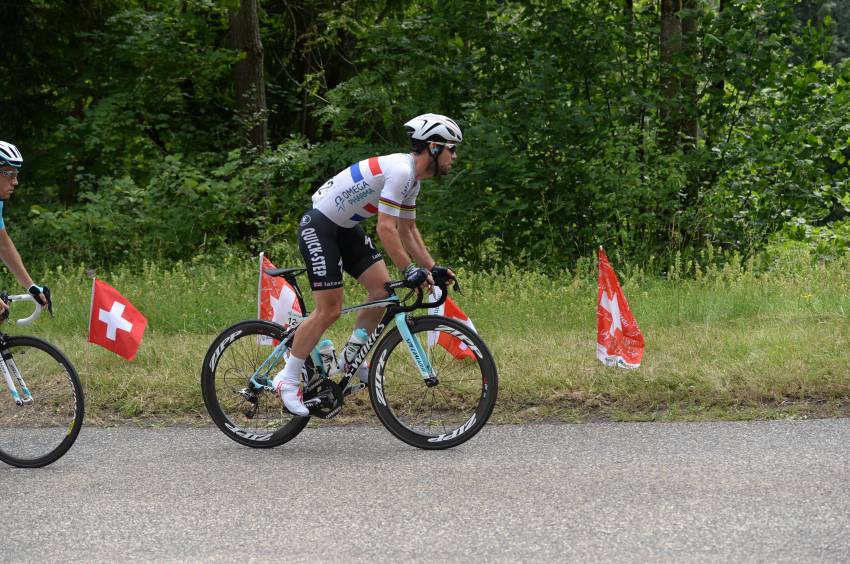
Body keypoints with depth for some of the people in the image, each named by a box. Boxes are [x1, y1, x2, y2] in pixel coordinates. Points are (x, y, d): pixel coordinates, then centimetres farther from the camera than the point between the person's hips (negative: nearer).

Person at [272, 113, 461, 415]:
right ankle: (287, 379, -2)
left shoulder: (411, 177, 7)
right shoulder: (400, 172, -25)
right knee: (329, 310, -11)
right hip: (318, 228, -10)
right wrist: (410, 270, -27)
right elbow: (386, 229, -29)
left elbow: (408, 230, 16)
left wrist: (431, 268, 9)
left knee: (383, 288, 0)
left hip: (345, 229, 10)